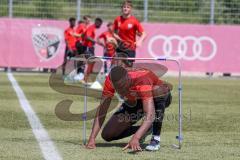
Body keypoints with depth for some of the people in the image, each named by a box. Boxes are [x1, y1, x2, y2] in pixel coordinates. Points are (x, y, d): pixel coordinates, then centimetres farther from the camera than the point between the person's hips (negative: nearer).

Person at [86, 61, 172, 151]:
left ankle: (156, 138, -27)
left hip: (160, 99, -4)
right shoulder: (110, 80, -29)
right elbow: (101, 111, -24)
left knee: (157, 90, -42)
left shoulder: (142, 80, -43)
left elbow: (150, 116, -51)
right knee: (107, 135, -11)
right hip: (134, 102, 4)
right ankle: (145, 130, 15)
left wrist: (135, 138, -65)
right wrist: (92, 138, -35)